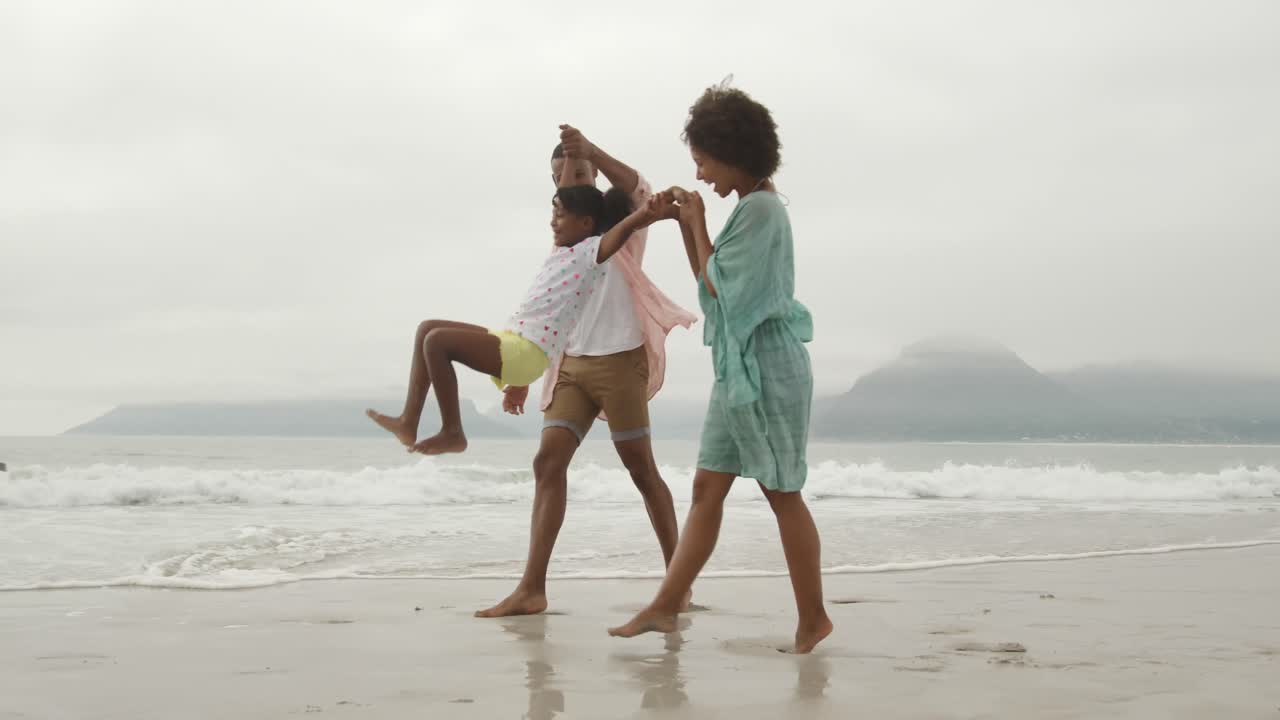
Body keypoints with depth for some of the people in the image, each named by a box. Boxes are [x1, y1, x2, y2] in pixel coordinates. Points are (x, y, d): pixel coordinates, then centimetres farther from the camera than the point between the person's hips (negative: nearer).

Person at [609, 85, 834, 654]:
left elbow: (718, 284, -14)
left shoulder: (761, 208, -15)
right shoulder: (752, 205, 15)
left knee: (782, 492, -3)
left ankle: (812, 618, 6)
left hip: (766, 366, -10)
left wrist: (698, 224, -3)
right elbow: (712, 280, 20)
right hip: (737, 366, 10)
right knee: (707, 487, 7)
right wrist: (685, 222, 12)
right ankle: (665, 607, 8)